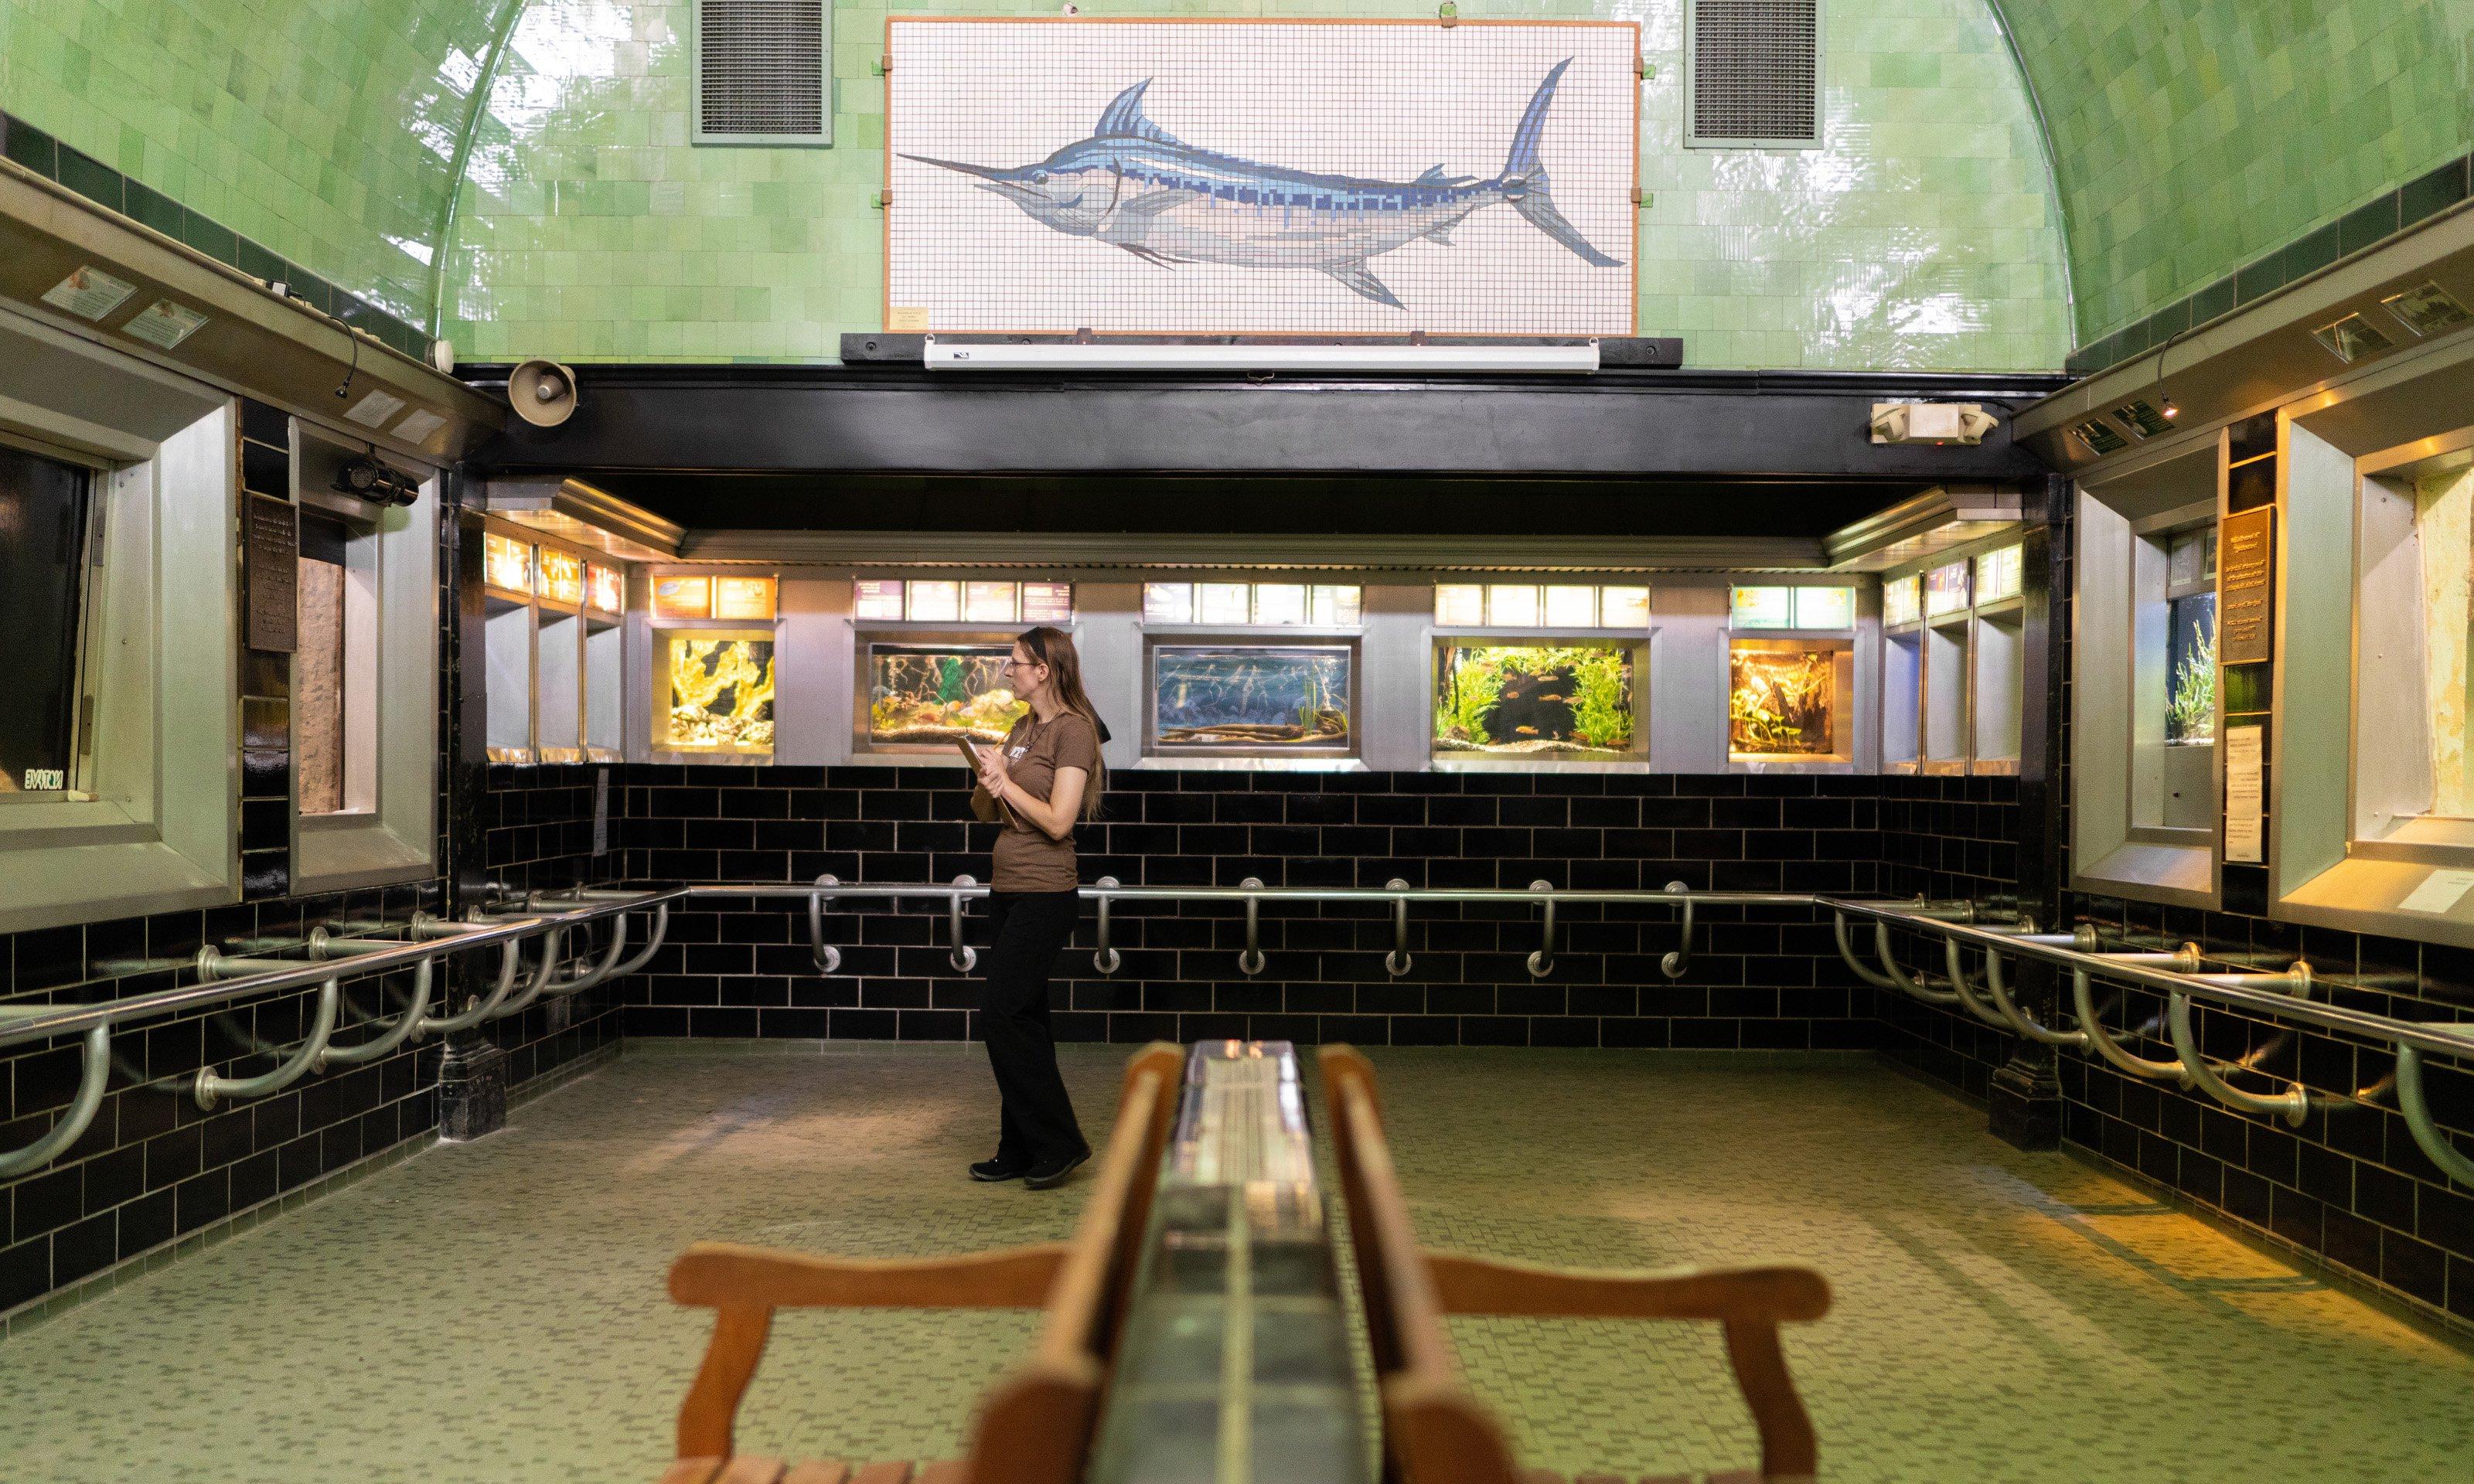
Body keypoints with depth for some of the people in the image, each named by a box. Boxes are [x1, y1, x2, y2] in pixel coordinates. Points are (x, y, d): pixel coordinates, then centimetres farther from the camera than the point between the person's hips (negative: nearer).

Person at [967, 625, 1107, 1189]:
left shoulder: (1074, 729, -11)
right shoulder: (1023, 729, 14)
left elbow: (1058, 821, -19)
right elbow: (985, 811, 16)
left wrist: (1006, 780, -11)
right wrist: (987, 782, -5)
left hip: (1044, 895, -9)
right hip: (1007, 890, 9)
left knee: (1002, 1018, -10)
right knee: (1021, 1021, 11)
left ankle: (1058, 1142, 1)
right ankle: (1020, 1152, 19)